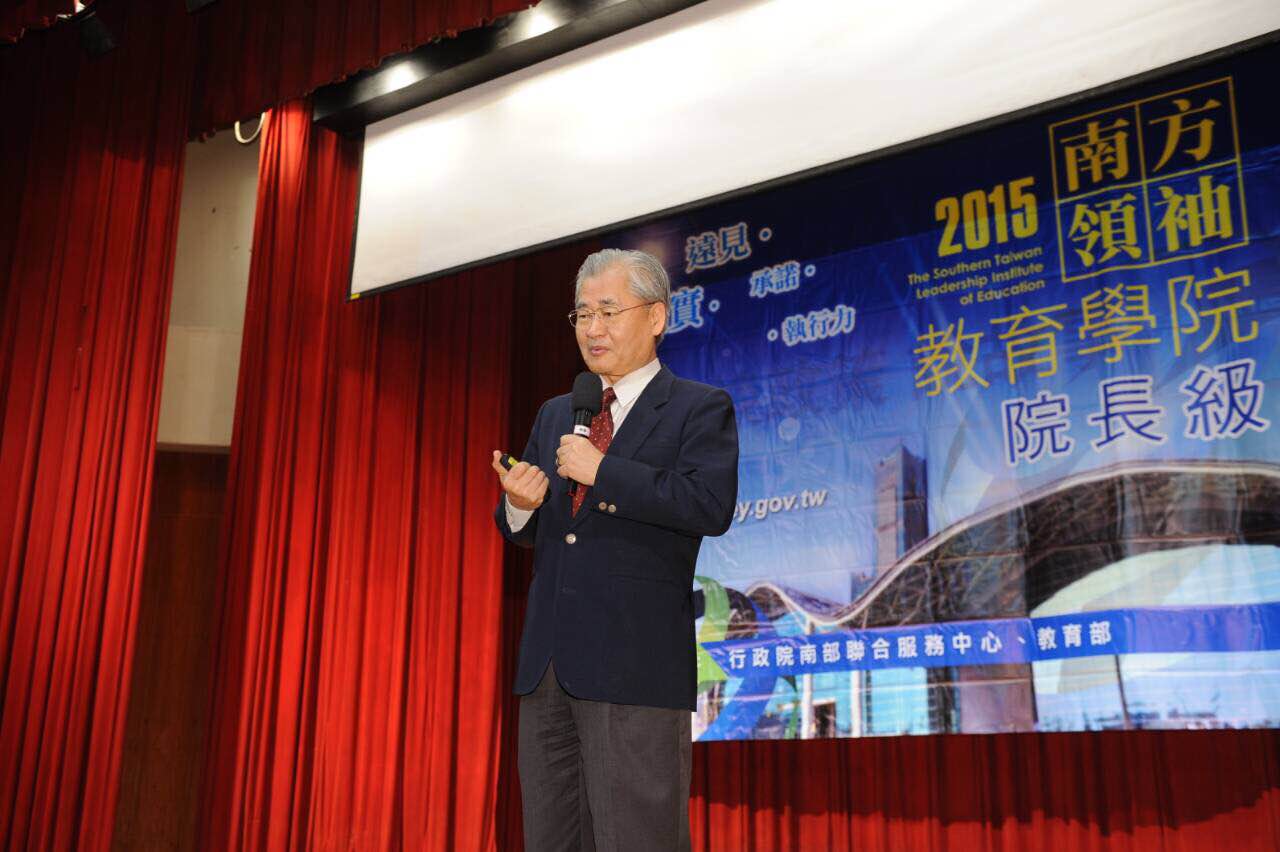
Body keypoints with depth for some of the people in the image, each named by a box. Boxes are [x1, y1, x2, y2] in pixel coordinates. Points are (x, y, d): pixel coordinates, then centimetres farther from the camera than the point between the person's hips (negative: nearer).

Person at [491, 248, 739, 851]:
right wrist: (519, 505, -2)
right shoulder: (555, 414, 20)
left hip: (635, 666, -6)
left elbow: (711, 505, -17)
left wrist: (601, 471, -16)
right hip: (548, 665, 6)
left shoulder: (701, 409, 1)